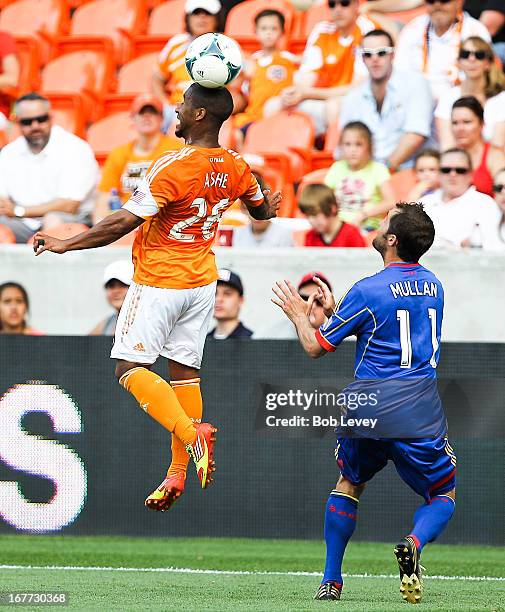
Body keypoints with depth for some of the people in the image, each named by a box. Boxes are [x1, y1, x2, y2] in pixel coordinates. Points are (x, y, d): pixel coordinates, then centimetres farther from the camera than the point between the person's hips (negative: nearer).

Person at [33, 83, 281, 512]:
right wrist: (270, 207, 47)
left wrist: (65, 245, -15)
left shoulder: (174, 167, -22)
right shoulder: (236, 167, 0)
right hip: (202, 281, 7)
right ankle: (178, 470, 9)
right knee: (185, 370, 11)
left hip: (159, 282, -7)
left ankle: (190, 434, -25)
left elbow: (124, 222, -23)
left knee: (131, 368, -4)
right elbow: (260, 209, 21)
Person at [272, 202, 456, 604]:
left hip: (368, 405, -2)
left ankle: (331, 581, 19)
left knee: (349, 484, 24)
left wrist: (299, 313, 17)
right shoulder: (433, 285, 8)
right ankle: (414, 544, -19)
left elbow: (316, 347, -1)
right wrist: (335, 308, 27)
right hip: (421, 412, 2)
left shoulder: (367, 292, -9)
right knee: (442, 498, 15)